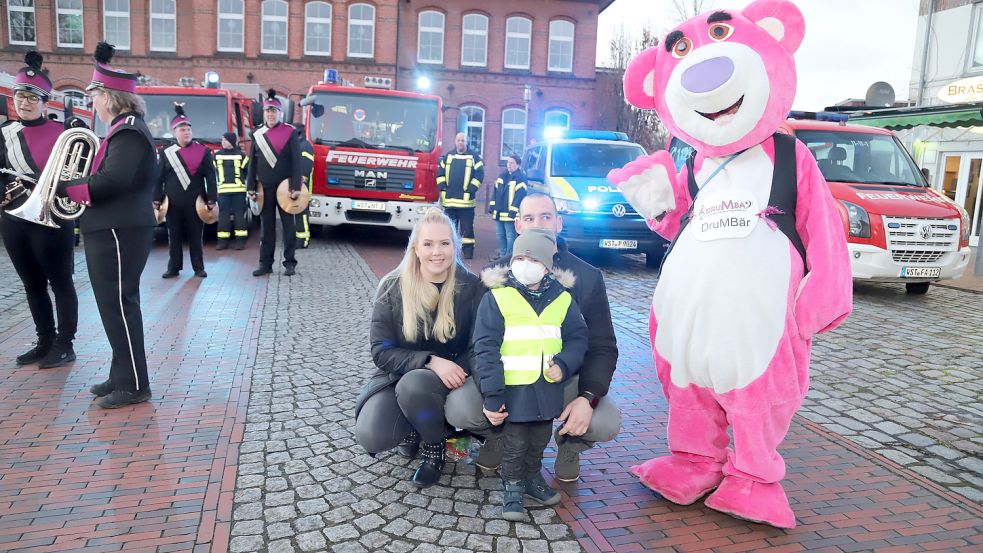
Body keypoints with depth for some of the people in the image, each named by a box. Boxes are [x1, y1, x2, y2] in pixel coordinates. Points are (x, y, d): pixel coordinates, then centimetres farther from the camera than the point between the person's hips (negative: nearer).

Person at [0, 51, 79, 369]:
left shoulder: (61, 133, -3)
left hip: (51, 220, -6)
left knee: (60, 283, 2)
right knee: (33, 285, 13)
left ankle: (65, 345, 11)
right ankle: (45, 342, 25)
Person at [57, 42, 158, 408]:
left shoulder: (128, 130, -15)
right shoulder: (124, 128, 17)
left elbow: (112, 182, -25)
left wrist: (66, 188, -12)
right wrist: (73, 183, 4)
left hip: (120, 232, -10)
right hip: (113, 230, 10)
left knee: (119, 306, -5)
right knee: (115, 305, 15)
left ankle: (134, 386, 3)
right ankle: (121, 376, 25)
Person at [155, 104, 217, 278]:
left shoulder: (203, 152, 1)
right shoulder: (167, 153, 6)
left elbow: (210, 177, -1)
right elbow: (159, 178, 8)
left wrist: (211, 199, -7)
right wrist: (156, 200, 3)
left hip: (194, 203, -2)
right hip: (173, 203, 2)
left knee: (195, 236, 4)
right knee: (174, 236, 7)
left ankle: (199, 267, 12)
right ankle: (174, 267, 15)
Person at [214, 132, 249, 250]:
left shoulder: (241, 155, 2)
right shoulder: (217, 155, 10)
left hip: (239, 190, -3)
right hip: (223, 190, 3)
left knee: (239, 214, 0)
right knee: (223, 214, 3)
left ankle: (241, 240, 4)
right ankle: (223, 241, 6)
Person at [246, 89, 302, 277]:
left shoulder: (290, 133, -2)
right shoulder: (257, 135, 9)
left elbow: (296, 161, -7)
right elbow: (253, 163, 10)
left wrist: (296, 187, -13)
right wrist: (251, 188, 4)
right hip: (265, 188, 3)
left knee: (288, 225, 3)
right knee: (266, 227, 7)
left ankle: (290, 263, 9)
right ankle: (265, 263, 12)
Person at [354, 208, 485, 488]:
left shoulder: (471, 286, -10)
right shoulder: (393, 287, -9)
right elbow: (382, 351, -12)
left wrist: (457, 370, -27)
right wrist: (430, 361, -27)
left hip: (448, 382, -1)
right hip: (396, 376, 1)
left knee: (413, 384, -36)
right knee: (371, 436, -26)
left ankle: (434, 446, -4)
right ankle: (414, 427, 10)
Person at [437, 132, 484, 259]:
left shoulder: (474, 157, 2)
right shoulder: (448, 156, 12)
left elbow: (479, 175, -4)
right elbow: (440, 172, 13)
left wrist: (471, 189, -12)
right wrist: (442, 186, 0)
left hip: (465, 200, -3)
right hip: (449, 199, 4)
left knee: (467, 227, -1)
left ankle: (468, 250, 5)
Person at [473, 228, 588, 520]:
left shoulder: (562, 299, 1)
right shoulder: (497, 297, -10)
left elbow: (577, 338, 6)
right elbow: (486, 348, -12)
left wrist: (564, 364, -14)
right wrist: (492, 395, -16)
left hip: (548, 387, 4)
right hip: (514, 389, -4)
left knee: (539, 441, 19)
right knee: (515, 444, 8)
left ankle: (532, 477, 42)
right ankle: (513, 487, 28)